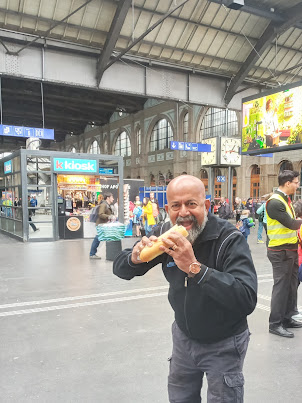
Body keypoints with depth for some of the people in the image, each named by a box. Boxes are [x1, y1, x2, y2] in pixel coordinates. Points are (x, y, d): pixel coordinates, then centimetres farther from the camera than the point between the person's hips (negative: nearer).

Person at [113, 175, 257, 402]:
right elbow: (121, 270, -7)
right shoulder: (165, 234, -12)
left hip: (223, 345, -4)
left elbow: (247, 300, -38)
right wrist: (135, 257, -30)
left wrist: (195, 267, -46)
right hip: (184, 336, 5)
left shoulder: (230, 239, -26)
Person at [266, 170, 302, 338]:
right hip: (280, 251, -9)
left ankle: (287, 318, 29)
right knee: (281, 286, -4)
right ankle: (275, 324, 7)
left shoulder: (285, 199, 13)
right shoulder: (275, 202, -18)